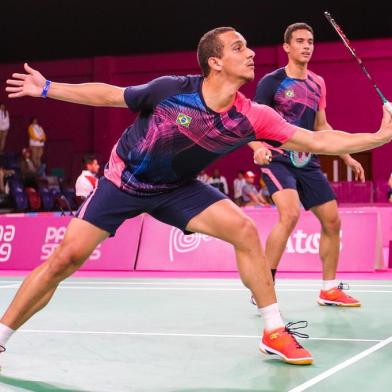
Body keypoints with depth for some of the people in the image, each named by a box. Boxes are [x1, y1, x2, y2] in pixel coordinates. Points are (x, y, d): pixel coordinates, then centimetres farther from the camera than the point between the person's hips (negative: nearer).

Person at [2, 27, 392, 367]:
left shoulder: (251, 117, -18)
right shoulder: (171, 89, -25)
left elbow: (320, 141, -18)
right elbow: (108, 95, -10)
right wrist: (45, 88, -7)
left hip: (177, 188, 3)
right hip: (123, 181, -2)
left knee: (243, 229, -17)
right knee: (66, 258, -11)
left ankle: (275, 332, -4)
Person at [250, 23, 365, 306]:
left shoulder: (317, 83, 11)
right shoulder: (272, 82, -7)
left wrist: (347, 157, 19)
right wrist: (259, 147, -30)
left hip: (308, 163, 7)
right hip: (278, 160, -7)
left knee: (332, 221, 5)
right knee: (290, 213, -28)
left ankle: (329, 290, 21)